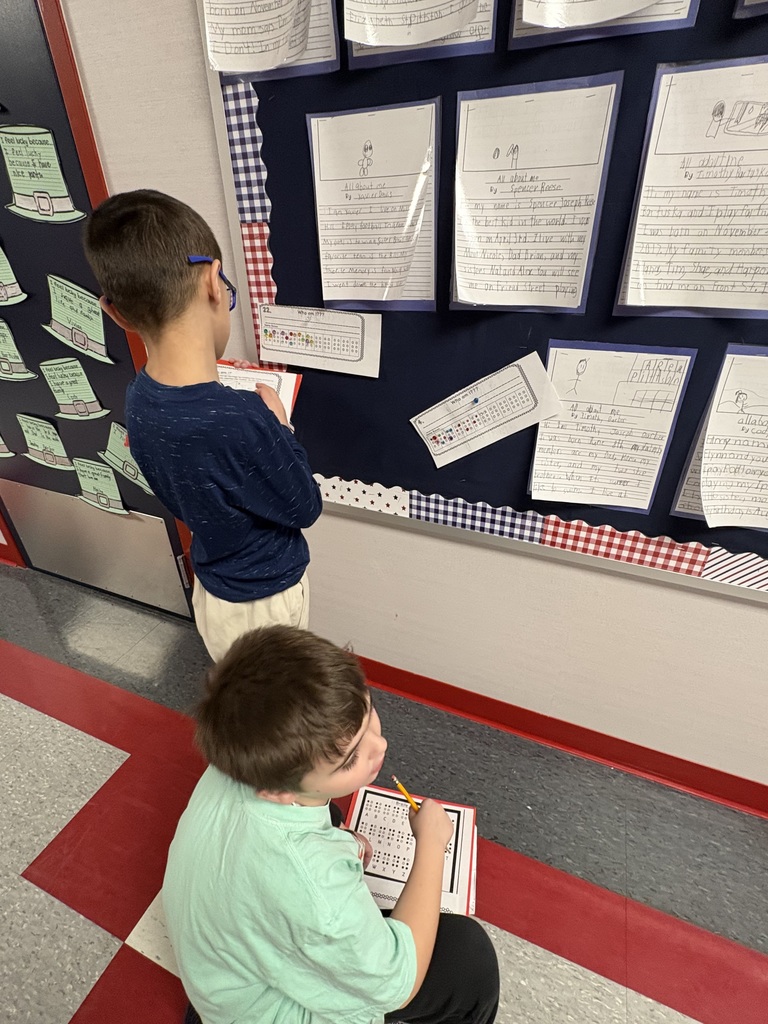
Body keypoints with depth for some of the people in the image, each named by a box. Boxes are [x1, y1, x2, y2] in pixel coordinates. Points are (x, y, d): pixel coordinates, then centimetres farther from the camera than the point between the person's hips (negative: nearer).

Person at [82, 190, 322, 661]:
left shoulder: (139, 399, -12)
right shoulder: (242, 420, -37)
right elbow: (305, 508, -20)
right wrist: (280, 425, -9)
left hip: (213, 590, 6)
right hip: (265, 602, -6)